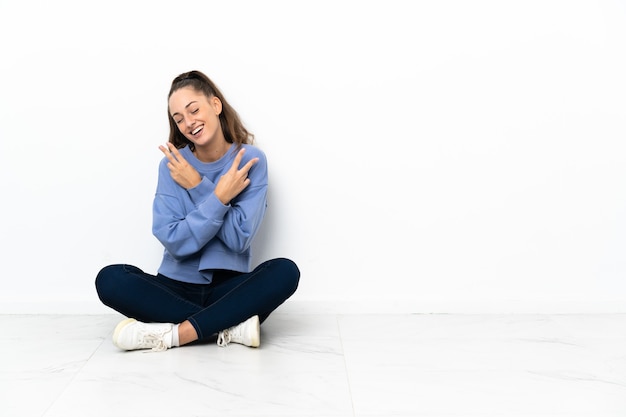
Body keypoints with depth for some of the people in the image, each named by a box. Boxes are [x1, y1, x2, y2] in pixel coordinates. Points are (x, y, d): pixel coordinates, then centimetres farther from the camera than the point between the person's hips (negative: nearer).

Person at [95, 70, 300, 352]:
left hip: (230, 288, -1)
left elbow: (239, 238, -14)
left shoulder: (250, 160, -5)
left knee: (285, 271, -29)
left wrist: (198, 187, -15)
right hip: (178, 287, 1)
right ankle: (231, 325, -26)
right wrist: (219, 197, -22)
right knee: (110, 279, -24)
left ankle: (172, 334, -28)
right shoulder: (172, 165, -3)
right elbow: (175, 242, -13)